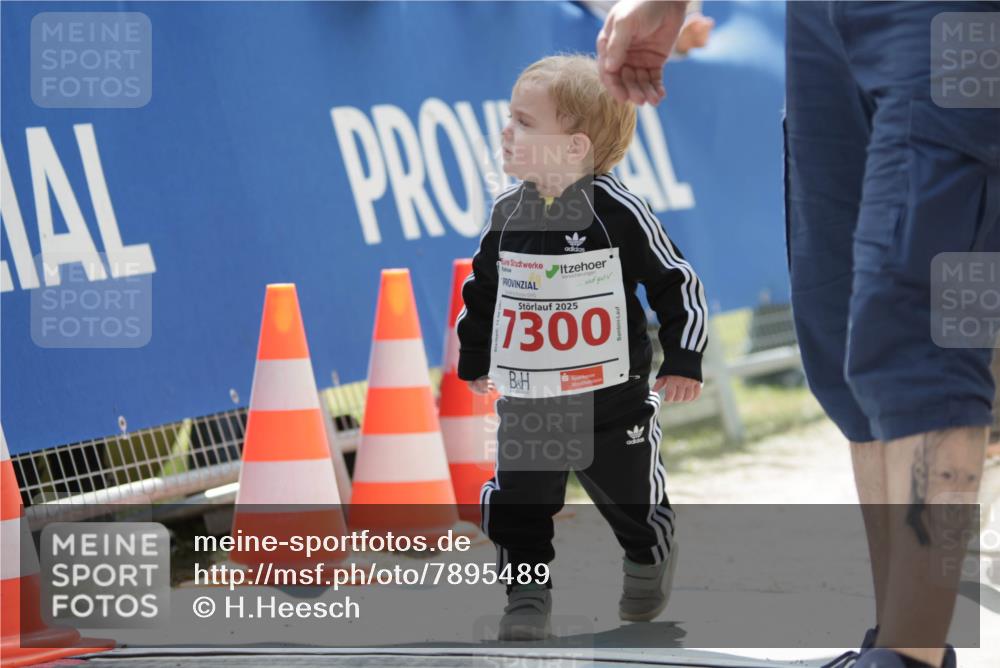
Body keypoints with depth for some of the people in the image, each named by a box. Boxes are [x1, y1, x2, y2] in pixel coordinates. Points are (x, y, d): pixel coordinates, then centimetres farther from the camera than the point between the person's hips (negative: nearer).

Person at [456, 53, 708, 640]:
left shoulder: (619, 212, -15)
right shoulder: (509, 214, -1)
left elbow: (677, 284, -7)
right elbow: (483, 289, 15)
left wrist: (683, 362, -8)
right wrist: (475, 361, 20)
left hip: (612, 398, -3)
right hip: (527, 403, 3)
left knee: (632, 500, 12)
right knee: (517, 503, -4)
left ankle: (651, 568, 40)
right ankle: (528, 594, 11)